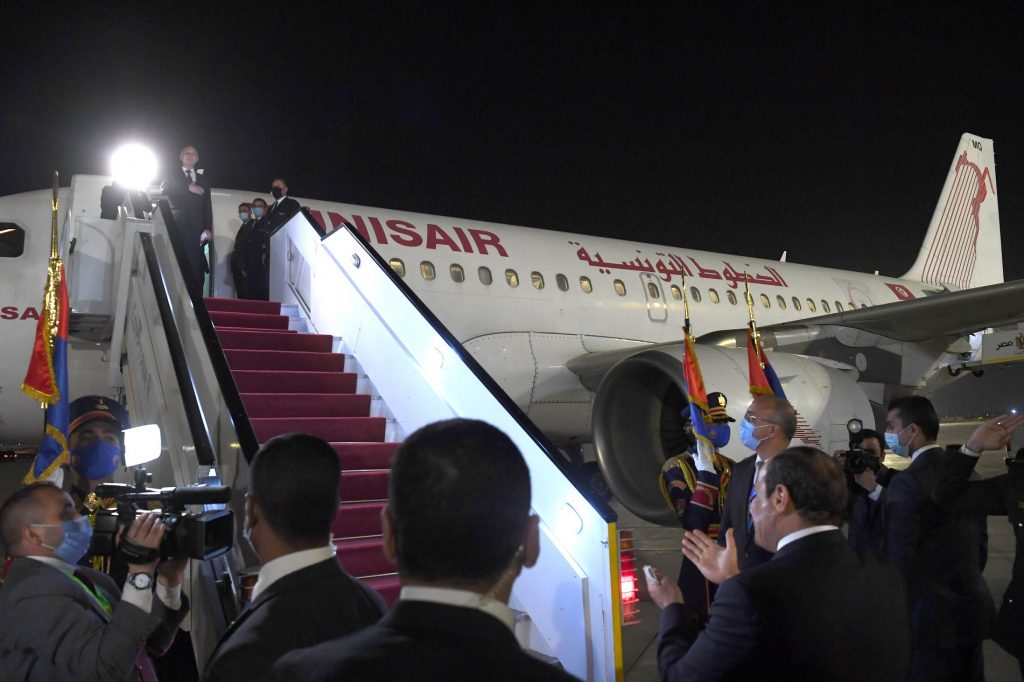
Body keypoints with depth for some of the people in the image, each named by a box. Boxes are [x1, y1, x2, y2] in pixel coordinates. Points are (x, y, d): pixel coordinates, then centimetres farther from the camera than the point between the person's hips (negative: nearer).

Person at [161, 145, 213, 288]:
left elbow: (207, 206, 13)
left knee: (196, 268, -10)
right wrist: (188, 188, -13)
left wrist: (208, 228, 0)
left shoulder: (204, 180, 22)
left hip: (196, 228, 1)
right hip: (177, 226, -1)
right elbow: (164, 190, -3)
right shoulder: (173, 176, 18)